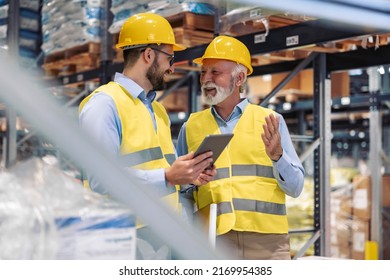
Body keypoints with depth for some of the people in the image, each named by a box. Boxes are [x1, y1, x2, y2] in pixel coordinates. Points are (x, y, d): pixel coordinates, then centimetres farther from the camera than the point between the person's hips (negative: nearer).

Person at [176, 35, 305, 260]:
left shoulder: (270, 121, 6)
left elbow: (296, 187, 4)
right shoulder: (191, 127, 11)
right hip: (214, 240, 1)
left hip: (267, 240, 0)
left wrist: (277, 156, -13)